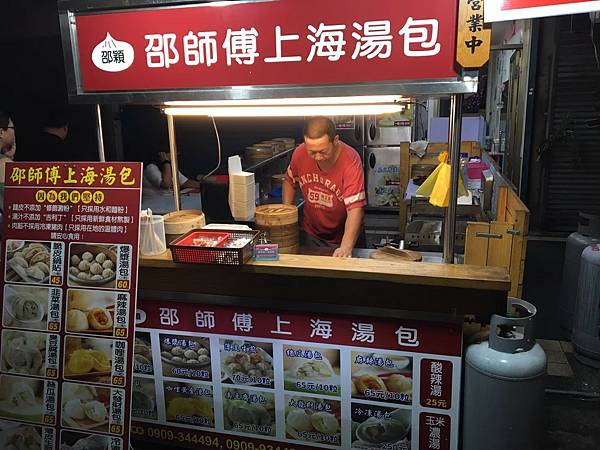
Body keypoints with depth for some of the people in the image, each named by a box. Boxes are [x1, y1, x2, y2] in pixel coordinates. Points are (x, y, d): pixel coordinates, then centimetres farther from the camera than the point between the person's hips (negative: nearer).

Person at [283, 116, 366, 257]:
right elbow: (290, 182, 5)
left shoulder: (350, 160, -29)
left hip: (345, 238, -3)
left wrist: (345, 248, -46)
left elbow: (355, 208, -36)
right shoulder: (299, 154, -16)